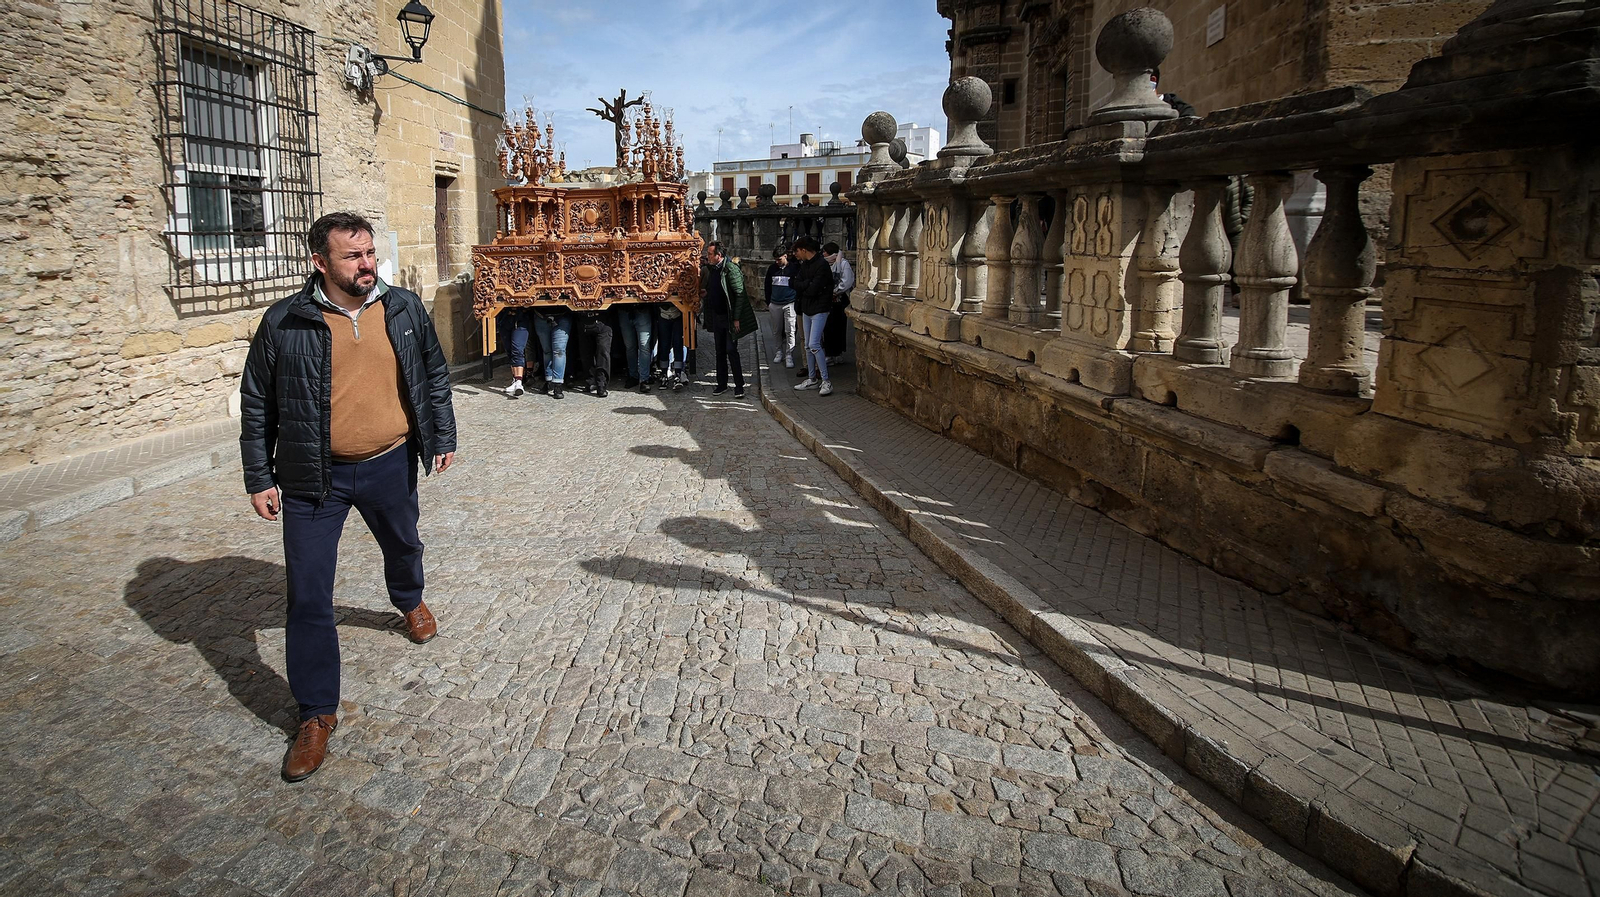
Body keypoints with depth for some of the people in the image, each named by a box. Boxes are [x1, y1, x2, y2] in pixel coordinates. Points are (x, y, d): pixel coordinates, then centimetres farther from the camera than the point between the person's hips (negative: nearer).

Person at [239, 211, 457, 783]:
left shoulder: (404, 309, -2)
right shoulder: (285, 323, -9)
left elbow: (435, 375, 10)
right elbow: (256, 405, -1)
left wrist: (443, 436, 10)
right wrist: (259, 478, -1)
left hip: (390, 466, 3)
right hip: (314, 479, -2)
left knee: (403, 547, 26)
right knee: (308, 596, -2)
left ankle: (409, 603, 62)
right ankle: (317, 715, 11)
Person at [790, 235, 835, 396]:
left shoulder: (822, 265, -17)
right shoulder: (805, 264, 11)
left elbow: (813, 290, -23)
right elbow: (796, 283, 2)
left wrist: (802, 287, -5)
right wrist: (808, 283, -13)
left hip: (819, 309, -9)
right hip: (807, 309, 9)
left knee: (814, 345, -16)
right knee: (808, 346, 12)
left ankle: (826, 381, -11)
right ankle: (812, 379, 22)